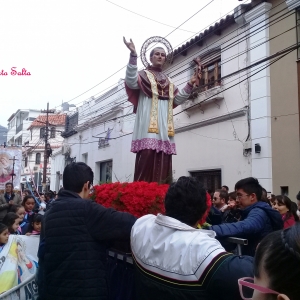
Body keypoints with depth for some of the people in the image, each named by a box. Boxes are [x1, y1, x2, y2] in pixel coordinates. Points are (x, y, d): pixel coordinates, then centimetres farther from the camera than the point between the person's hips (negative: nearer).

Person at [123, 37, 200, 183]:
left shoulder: (168, 81, 27)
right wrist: (133, 55, -21)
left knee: (163, 162, 0)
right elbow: (131, 82, -13)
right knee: (147, 156, -19)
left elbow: (177, 99, 23)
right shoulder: (144, 74, 9)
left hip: (164, 126, 6)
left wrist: (190, 84, 15)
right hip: (148, 124, -6)